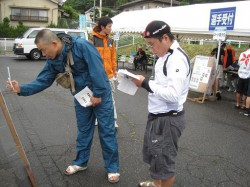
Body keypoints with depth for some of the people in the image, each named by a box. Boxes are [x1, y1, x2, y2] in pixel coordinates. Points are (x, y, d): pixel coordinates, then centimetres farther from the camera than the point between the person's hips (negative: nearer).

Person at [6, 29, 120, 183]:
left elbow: (97, 68, -26)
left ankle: (112, 168, 14)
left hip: (100, 93, -6)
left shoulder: (81, 45, -25)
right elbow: (43, 81, 0)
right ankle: (81, 162, 35)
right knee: (83, 129, 17)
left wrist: (98, 94, -21)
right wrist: (21, 89, -14)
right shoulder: (53, 60, -3)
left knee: (106, 130, 1)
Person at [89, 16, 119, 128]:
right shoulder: (93, 40, -9)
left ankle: (113, 121, 10)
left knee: (111, 98, 4)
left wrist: (114, 69, 9)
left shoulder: (110, 41, 9)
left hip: (109, 74, 4)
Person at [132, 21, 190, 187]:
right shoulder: (165, 55, 10)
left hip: (168, 119, -11)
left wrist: (146, 83, -23)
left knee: (164, 161, 8)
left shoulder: (177, 58, -22)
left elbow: (173, 94, -29)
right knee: (152, 154, 28)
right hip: (157, 116, 11)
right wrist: (145, 82, 3)